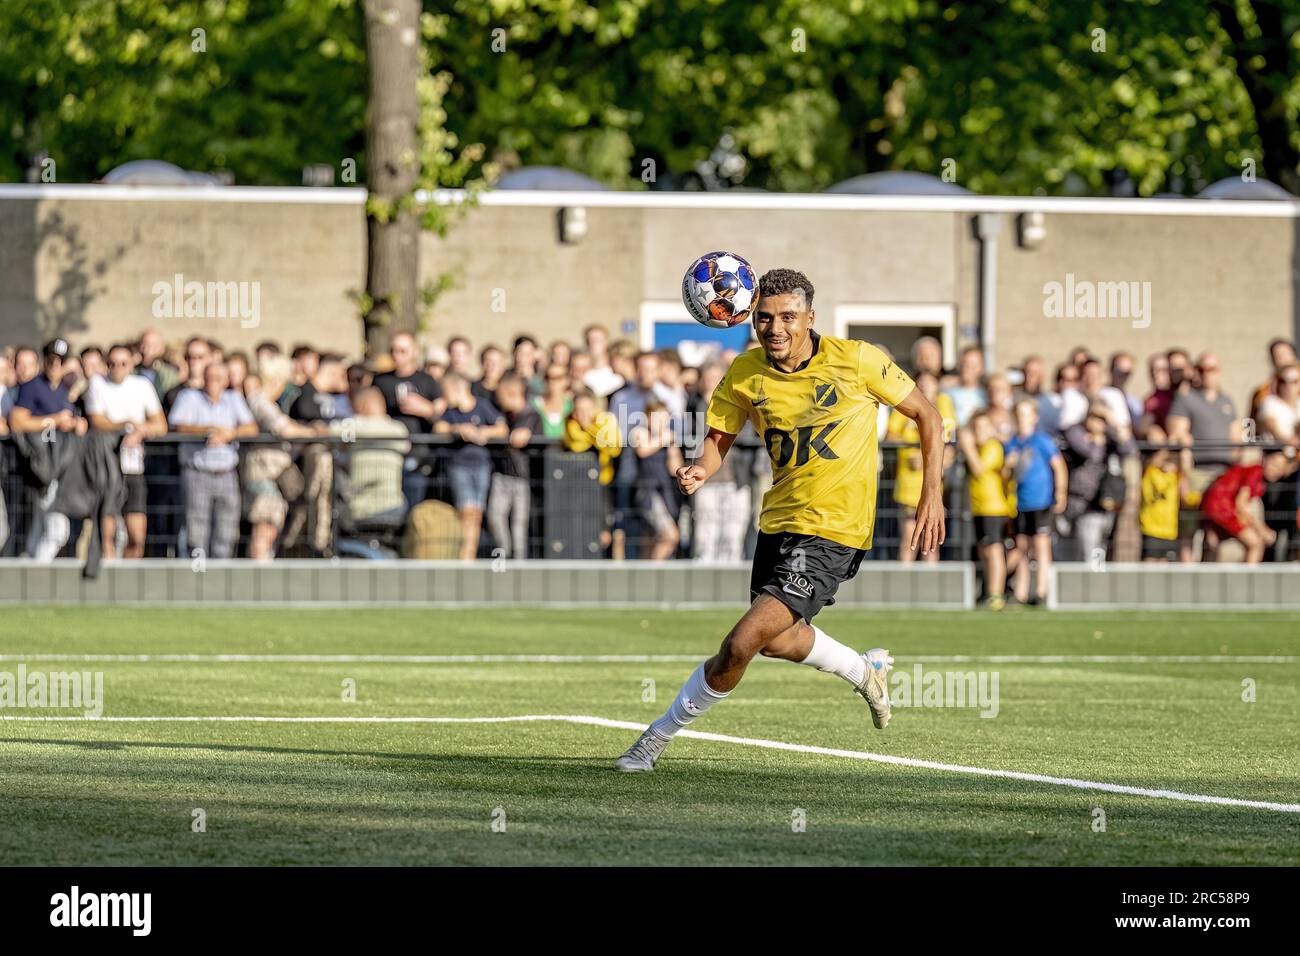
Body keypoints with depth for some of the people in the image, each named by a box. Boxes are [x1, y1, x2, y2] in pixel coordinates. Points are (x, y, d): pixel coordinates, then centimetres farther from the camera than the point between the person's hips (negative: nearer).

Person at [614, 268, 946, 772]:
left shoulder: (856, 360, -13)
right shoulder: (745, 372, -4)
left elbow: (927, 415, -2)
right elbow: (718, 439, 4)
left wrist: (932, 495, -8)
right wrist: (700, 471, -21)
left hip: (833, 531, -6)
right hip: (780, 519, 6)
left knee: (741, 644, -16)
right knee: (776, 639, 25)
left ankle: (660, 734, 0)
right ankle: (865, 670, 52)